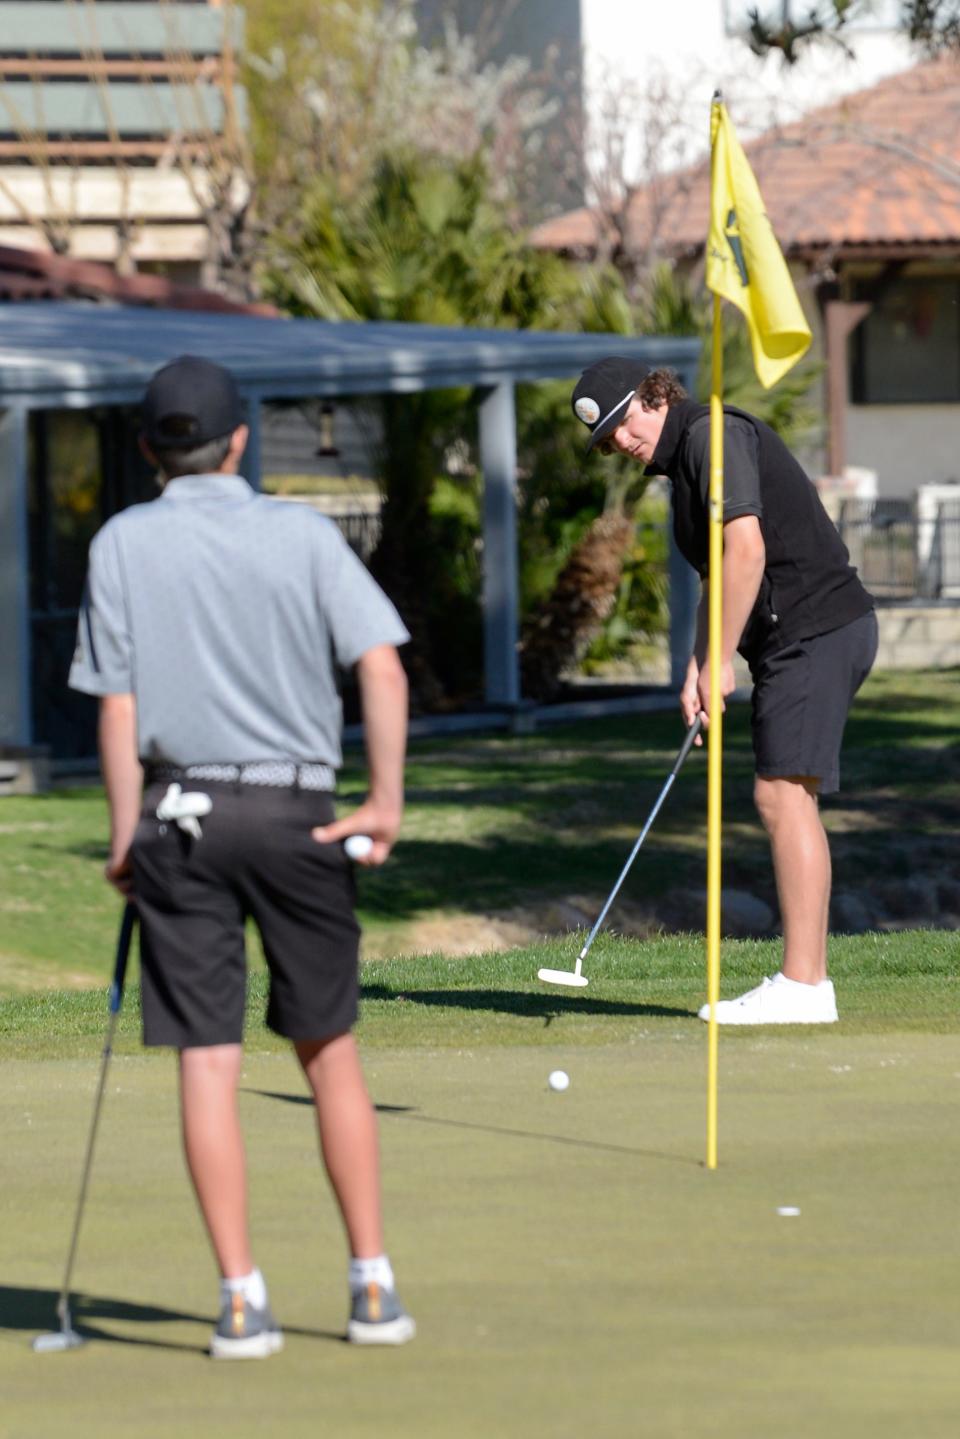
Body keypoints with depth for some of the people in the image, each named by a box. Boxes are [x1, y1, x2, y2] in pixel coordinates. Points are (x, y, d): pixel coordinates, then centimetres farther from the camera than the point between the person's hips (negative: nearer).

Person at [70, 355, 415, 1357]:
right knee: (329, 1049, 11)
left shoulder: (122, 545, 2)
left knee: (206, 1064, 0)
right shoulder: (302, 534, 1)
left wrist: (125, 835, 3)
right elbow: (381, 667, -9)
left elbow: (117, 708, -2)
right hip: (293, 810, 0)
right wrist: (387, 798, -7)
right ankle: (373, 1287, 9)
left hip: (178, 811, 0)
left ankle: (241, 1301, -4)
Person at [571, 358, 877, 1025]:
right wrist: (697, 668, 11)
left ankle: (802, 984, -15)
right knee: (785, 799, 9)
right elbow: (721, 576, 25)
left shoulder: (713, 433, -11)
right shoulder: (684, 460, 20)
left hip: (815, 628, -10)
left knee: (785, 794, -13)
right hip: (800, 638, 10)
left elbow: (746, 549, -21)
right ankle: (805, 979, 10)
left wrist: (719, 661, -15)